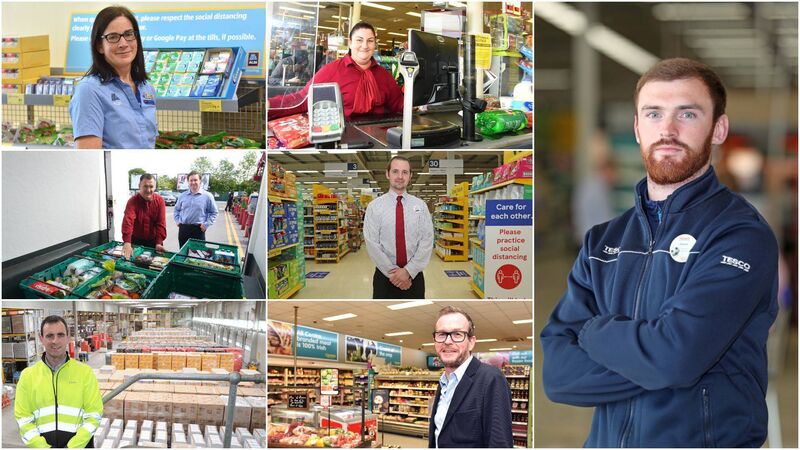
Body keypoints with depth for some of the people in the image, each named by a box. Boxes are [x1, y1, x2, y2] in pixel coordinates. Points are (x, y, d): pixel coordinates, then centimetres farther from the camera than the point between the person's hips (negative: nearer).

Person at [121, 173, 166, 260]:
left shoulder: (160, 201, -8)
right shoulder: (132, 201, -16)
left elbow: (161, 223, -12)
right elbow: (128, 221, -31)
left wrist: (159, 243, -22)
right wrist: (127, 243, -45)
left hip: (153, 241, 2)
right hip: (136, 241, -2)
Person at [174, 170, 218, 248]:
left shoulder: (207, 196, -1)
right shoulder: (183, 196, 10)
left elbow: (214, 213, 4)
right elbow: (176, 210, 23)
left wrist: (206, 224, -5)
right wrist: (177, 221, 9)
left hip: (198, 229, -4)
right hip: (183, 229, 4)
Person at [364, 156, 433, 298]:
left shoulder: (420, 206, 3)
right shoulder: (374, 206, -2)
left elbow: (427, 241, -4)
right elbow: (372, 244, -8)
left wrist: (408, 271, -14)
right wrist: (393, 272, -15)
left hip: (414, 276, 1)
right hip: (384, 277, -1)